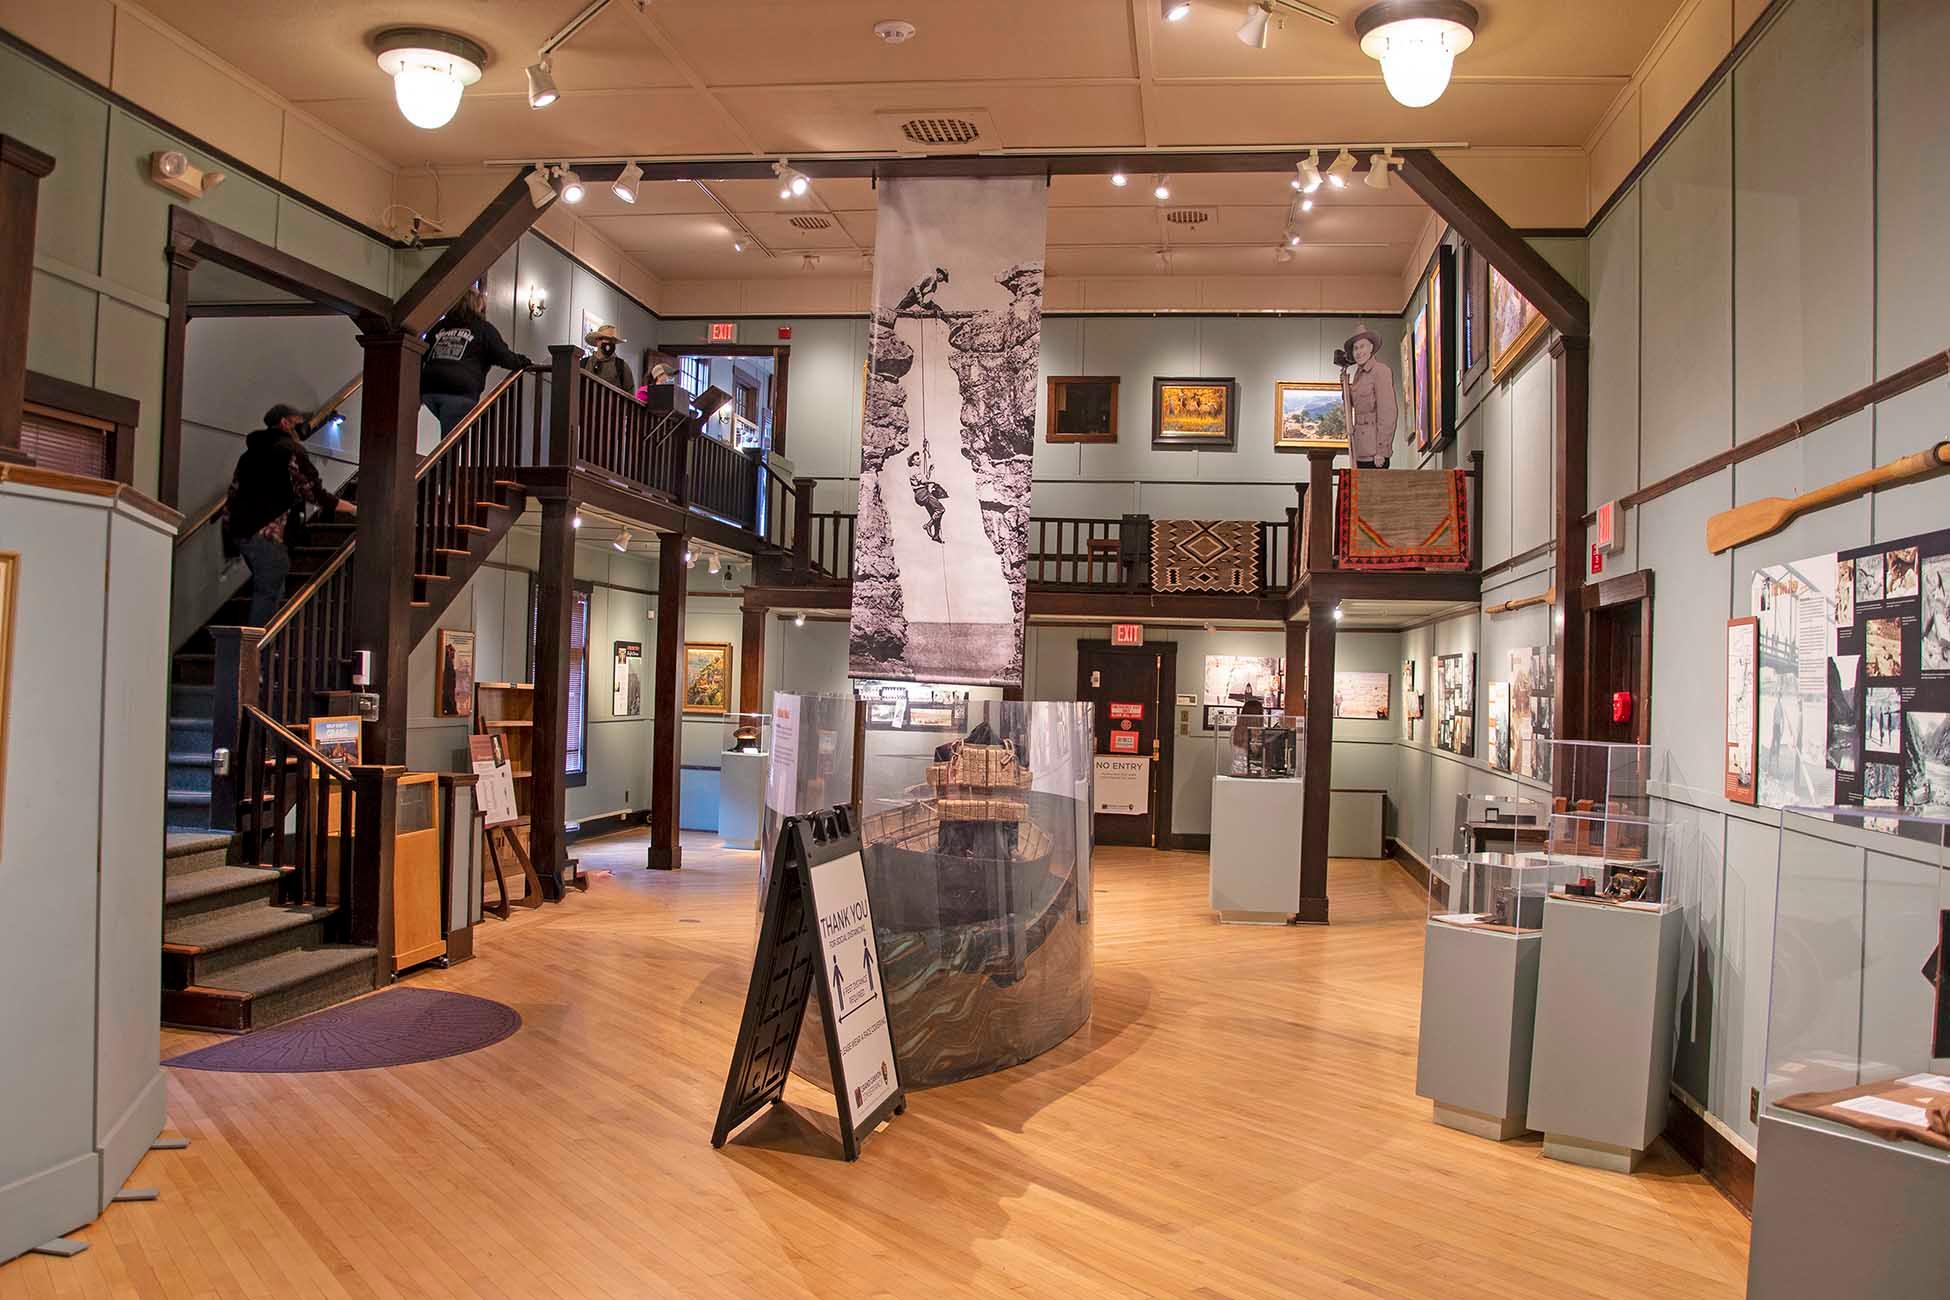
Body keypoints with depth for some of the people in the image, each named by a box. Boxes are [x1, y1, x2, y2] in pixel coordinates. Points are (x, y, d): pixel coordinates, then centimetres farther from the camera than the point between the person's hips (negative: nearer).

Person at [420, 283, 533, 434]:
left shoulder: (439, 326, 24)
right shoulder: (484, 329, 8)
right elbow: (505, 357, 4)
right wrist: (527, 363, 21)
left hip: (429, 390, 5)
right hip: (459, 392, -5)